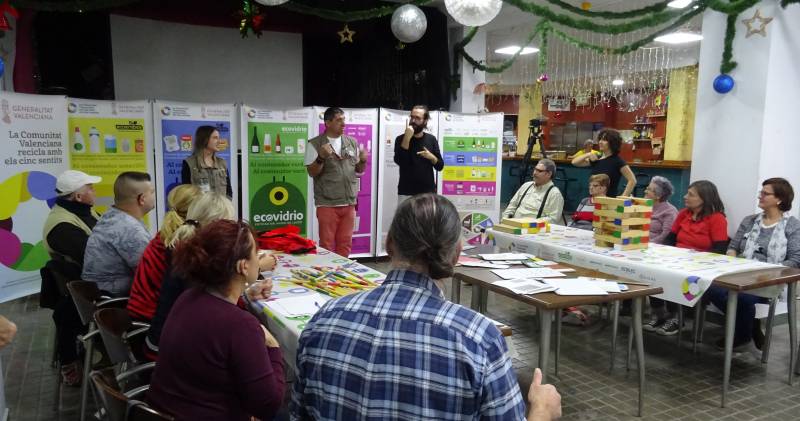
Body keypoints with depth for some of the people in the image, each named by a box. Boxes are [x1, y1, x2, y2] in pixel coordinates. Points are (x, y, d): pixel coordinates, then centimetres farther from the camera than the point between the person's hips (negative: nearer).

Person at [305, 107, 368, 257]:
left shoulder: (352, 142, 9)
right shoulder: (315, 144, -3)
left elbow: (359, 170, 15)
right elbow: (312, 172, -5)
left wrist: (363, 161, -6)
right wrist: (321, 158, -22)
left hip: (349, 203, 4)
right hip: (327, 204, -4)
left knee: (345, 244, 11)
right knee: (326, 244, 3)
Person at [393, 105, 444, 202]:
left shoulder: (431, 139, 7)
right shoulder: (401, 139, 1)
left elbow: (440, 166, 8)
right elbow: (399, 161, -16)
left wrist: (431, 157, -12)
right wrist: (407, 138, -19)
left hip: (428, 193, 2)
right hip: (406, 193, -2)